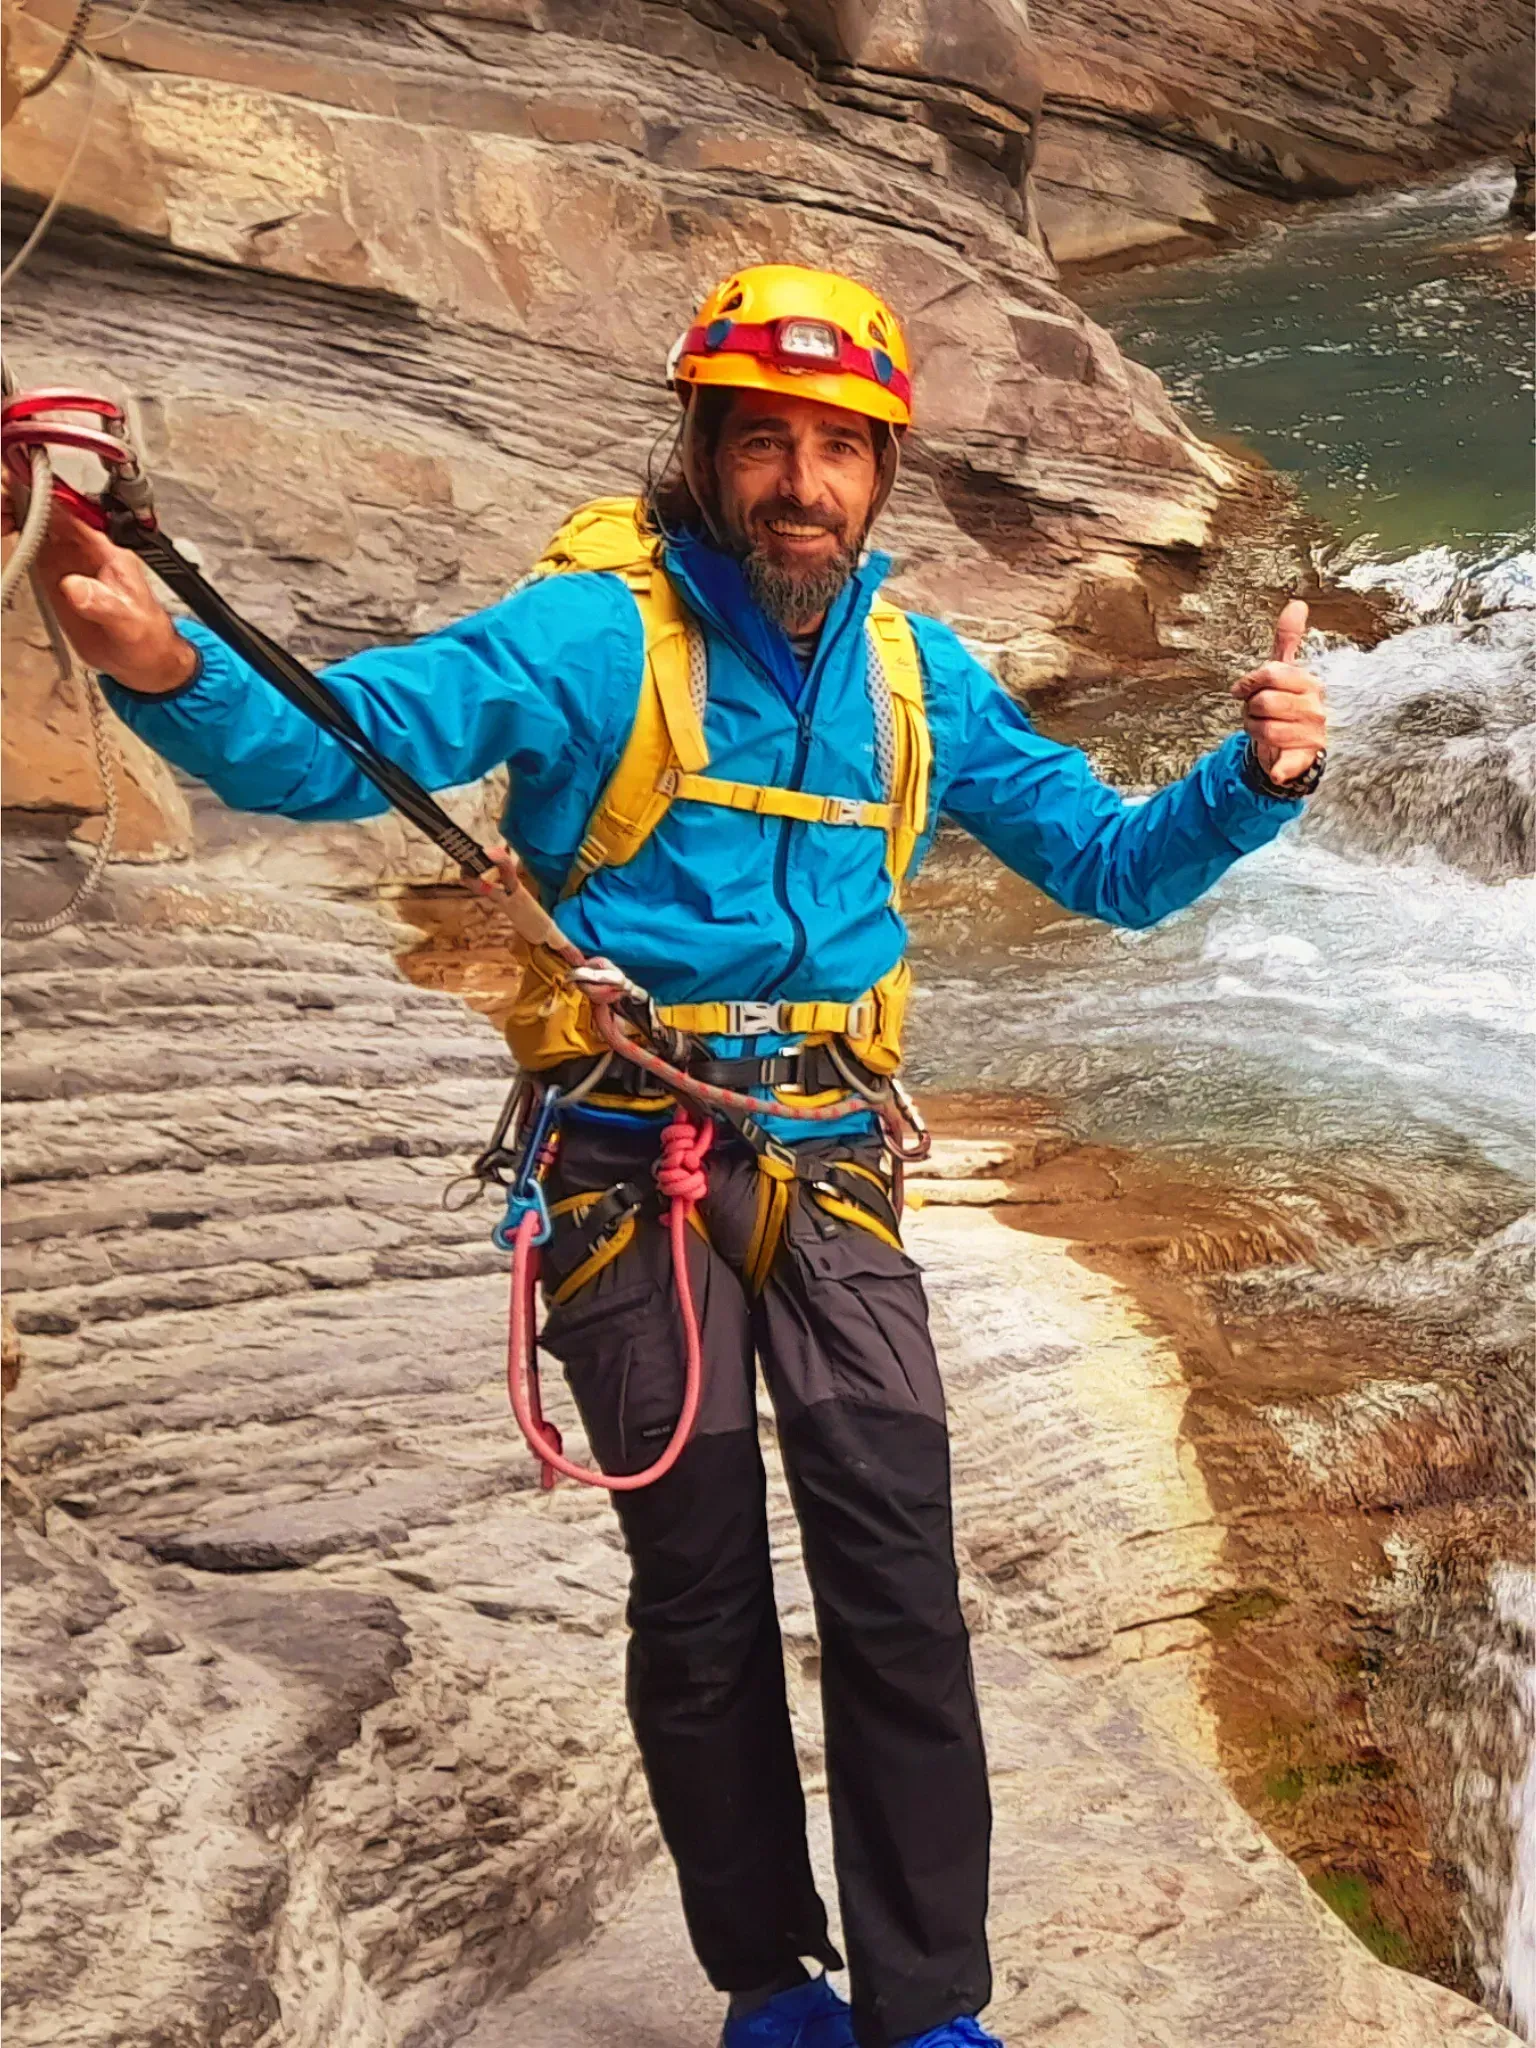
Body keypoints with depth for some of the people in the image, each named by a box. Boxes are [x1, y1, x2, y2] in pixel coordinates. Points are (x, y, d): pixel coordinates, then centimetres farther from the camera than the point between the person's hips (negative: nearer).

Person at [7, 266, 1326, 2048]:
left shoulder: (919, 675, 6)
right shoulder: (594, 630, -8)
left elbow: (1106, 865, 13)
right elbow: (332, 746, -19)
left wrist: (1254, 780, -5)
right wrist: (162, 666, -39)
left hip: (828, 1166, 3)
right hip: (629, 1162, -3)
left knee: (898, 1591, 0)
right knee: (701, 1601, 10)